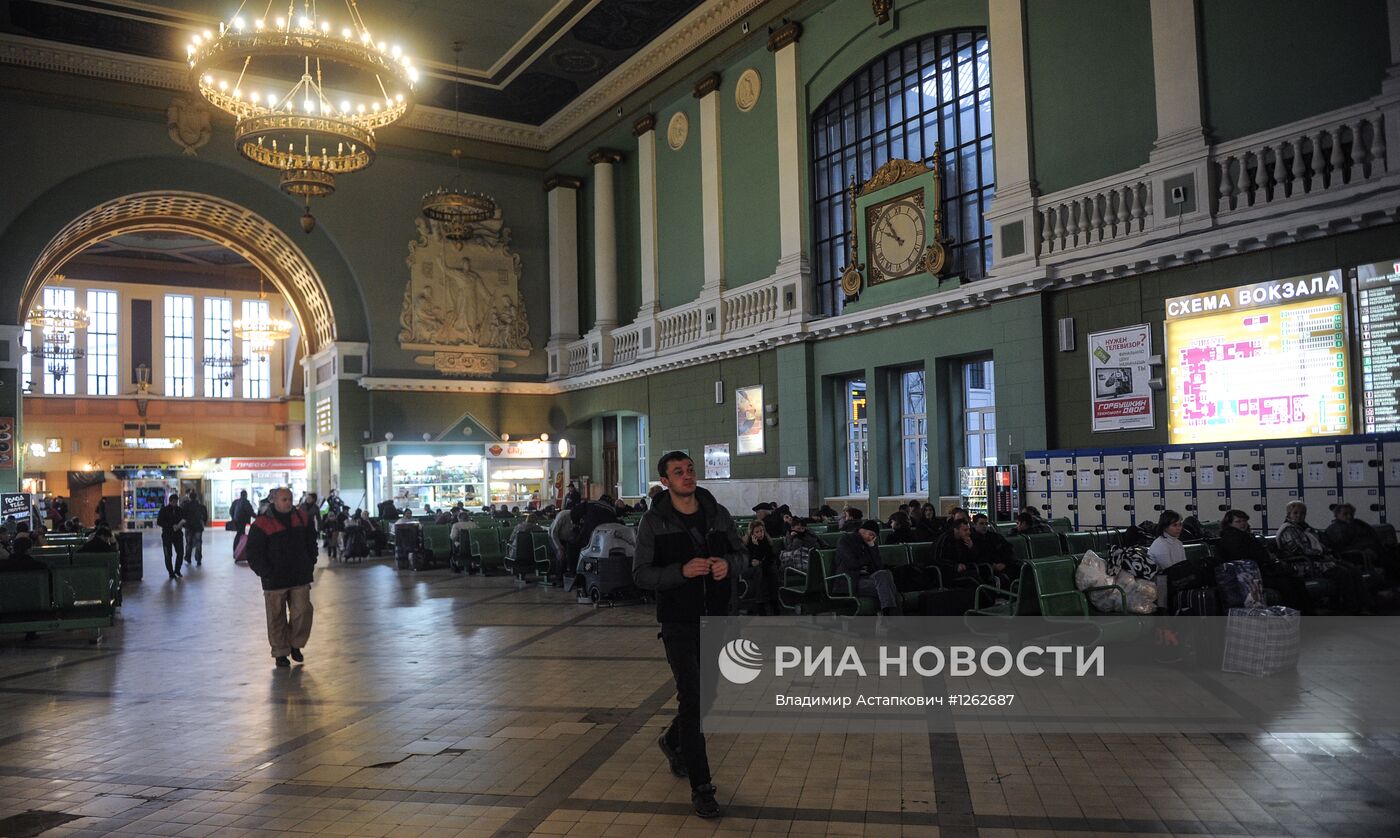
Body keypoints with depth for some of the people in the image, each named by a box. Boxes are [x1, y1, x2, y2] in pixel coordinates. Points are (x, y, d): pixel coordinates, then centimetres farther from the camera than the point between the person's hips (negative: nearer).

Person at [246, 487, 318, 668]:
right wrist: (266, 573, -12)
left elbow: (311, 542, 20)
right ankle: (281, 653, 17)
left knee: (303, 612, 0)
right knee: (277, 618, 5)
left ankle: (295, 645, 22)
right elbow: (253, 554, -6)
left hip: (300, 578, 3)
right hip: (274, 581, -3)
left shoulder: (301, 518, 6)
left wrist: (310, 564, 12)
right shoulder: (262, 524, -9)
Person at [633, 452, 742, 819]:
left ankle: (673, 741, 46)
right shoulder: (653, 522, -6)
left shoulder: (717, 513, 4)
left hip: (719, 619, 4)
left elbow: (740, 551, 14)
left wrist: (729, 563, -10)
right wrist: (682, 571, -24)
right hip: (679, 623, -4)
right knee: (691, 698, -6)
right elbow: (641, 574, -9)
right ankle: (700, 787, 4)